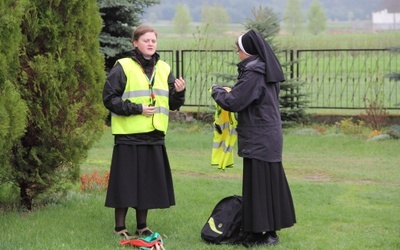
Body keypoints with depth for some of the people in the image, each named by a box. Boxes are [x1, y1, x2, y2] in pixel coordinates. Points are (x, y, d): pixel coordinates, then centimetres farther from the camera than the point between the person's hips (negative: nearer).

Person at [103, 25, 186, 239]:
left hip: (154, 136, 5)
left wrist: (179, 92, -8)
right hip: (129, 136, -5)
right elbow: (109, 98, -8)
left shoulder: (163, 69, 12)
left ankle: (142, 225, 23)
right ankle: (120, 227, 10)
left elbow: (173, 104, 13)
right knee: (126, 182, -1)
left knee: (148, 182, 10)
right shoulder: (123, 67, -4)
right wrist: (136, 108, -15)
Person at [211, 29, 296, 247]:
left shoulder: (254, 74, -18)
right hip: (270, 137, 9)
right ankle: (271, 229, 20)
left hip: (258, 139, -9)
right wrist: (230, 92, 14)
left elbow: (233, 102, -19)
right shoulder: (267, 70, 10)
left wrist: (217, 91, -1)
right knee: (270, 181, 13)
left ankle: (259, 232, 1)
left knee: (258, 182, -4)